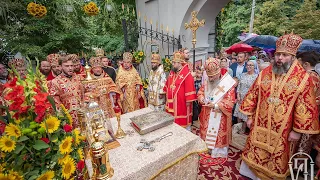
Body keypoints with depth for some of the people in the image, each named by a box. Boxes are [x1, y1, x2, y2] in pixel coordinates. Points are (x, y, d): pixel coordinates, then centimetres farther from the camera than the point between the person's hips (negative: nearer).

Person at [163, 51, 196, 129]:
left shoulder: (187, 74, -18)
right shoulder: (172, 72, 7)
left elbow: (189, 88, -19)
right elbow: (167, 85, 18)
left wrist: (188, 101, -17)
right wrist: (165, 94, 22)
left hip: (182, 103, -7)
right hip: (172, 102, 7)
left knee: (183, 121, 8)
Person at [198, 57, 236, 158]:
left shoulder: (227, 84, -18)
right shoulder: (206, 83, 0)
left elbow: (230, 103, -19)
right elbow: (200, 92, 11)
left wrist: (215, 105, -27)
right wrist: (202, 99, -10)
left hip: (220, 117, -5)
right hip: (207, 115, 6)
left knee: (218, 135, 8)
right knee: (206, 132, 20)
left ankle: (219, 153, 31)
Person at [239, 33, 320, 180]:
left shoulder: (303, 78, -9)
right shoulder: (264, 73, -1)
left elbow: (305, 107, -8)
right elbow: (252, 96, 3)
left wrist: (297, 130, -8)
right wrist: (249, 116, 3)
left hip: (282, 130, -2)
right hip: (260, 126, 3)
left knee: (278, 159, 17)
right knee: (255, 153, 18)